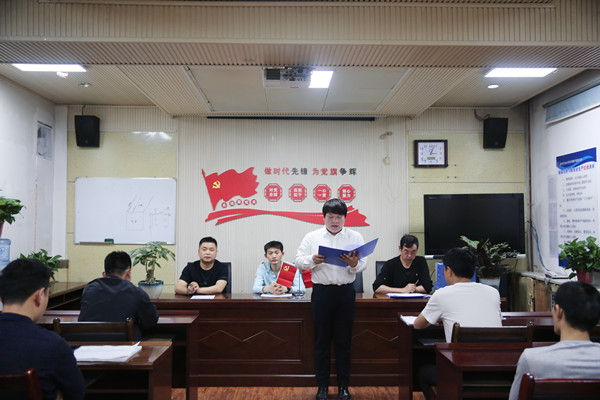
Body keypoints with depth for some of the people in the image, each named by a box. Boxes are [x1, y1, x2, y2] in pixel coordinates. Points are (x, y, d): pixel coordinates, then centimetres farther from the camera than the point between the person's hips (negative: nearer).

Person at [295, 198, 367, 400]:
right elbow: (299, 260, 1)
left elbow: (363, 264, 0)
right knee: (321, 341, 7)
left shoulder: (355, 237, 6)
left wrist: (354, 264, -22)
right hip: (321, 292, 0)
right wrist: (312, 260, -19)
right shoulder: (312, 237, 5)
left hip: (346, 292, 0)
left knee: (343, 341, 8)